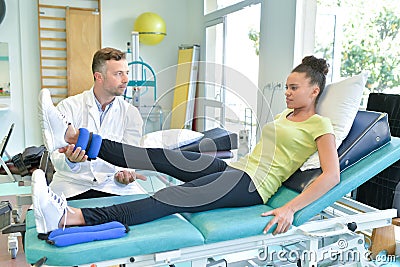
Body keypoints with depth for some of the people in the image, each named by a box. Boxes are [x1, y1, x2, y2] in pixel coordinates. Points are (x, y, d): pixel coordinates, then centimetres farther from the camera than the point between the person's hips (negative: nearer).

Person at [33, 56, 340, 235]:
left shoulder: (320, 126, -3)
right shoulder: (286, 115, 23)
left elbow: (332, 175, -15)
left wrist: (290, 208, -25)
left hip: (253, 185, -8)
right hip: (235, 167, 8)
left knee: (170, 200, -28)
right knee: (163, 157, -11)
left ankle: (70, 217, -40)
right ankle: (73, 136, -17)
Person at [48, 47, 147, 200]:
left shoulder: (131, 113, 5)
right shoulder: (69, 107, -2)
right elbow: (57, 158, -8)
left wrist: (124, 174, -26)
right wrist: (70, 161, -32)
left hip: (113, 184, 2)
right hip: (73, 183, -1)